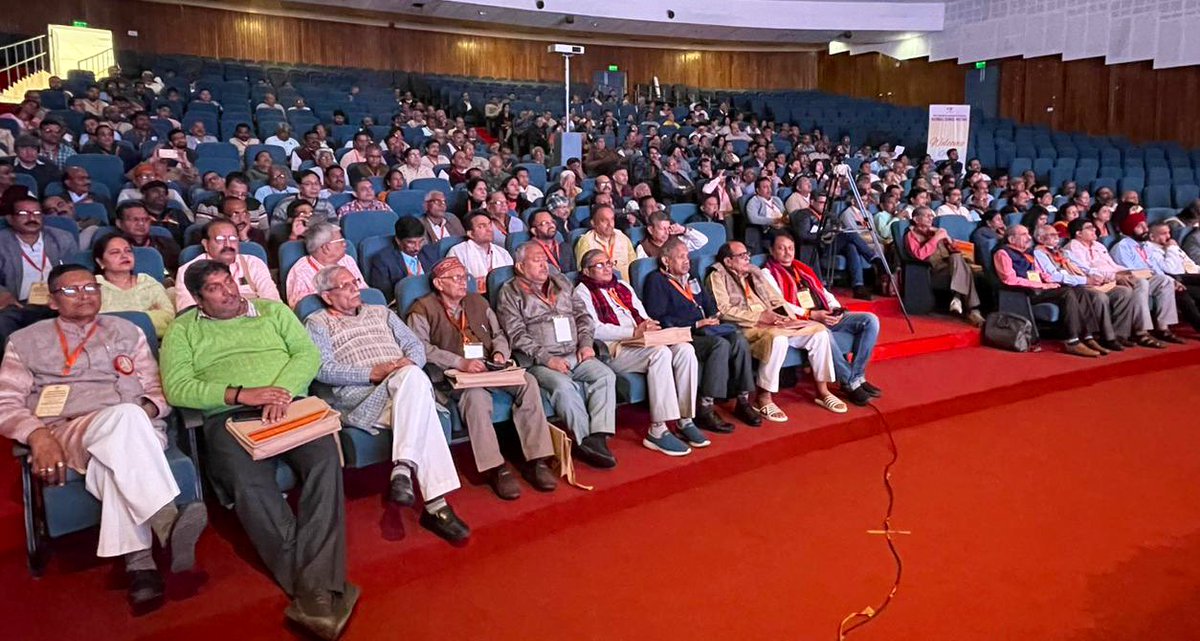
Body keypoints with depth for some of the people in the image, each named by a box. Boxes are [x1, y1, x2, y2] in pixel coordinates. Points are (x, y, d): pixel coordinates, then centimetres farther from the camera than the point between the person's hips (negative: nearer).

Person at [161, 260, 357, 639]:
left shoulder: (273, 311, 21)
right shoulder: (183, 330, 17)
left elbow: (308, 354, 9)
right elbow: (176, 388, 2)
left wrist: (282, 390, -12)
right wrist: (240, 394, -11)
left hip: (290, 405, 1)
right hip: (229, 417, -1)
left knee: (325, 461, -31)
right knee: (249, 484, -34)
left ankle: (316, 591, -37)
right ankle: (317, 588, -31)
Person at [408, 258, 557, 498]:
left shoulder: (478, 302, 25)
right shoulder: (423, 309, 6)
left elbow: (498, 334, 26)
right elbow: (422, 349, -8)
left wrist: (500, 352, 2)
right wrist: (460, 363, -18)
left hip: (489, 369, 5)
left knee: (528, 382, -23)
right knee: (476, 396, -38)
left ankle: (535, 460, -23)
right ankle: (496, 469, -32)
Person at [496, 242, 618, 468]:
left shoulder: (561, 283, 21)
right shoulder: (510, 292, 4)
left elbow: (582, 315, 20)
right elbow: (517, 335, -6)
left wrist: (586, 344, 1)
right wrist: (547, 358, -16)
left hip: (576, 355, 5)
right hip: (539, 361, -5)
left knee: (605, 375, -21)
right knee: (563, 385, -34)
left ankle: (598, 437, -29)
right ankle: (586, 440, -27)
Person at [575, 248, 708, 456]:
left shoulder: (623, 287, 28)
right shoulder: (583, 292, 6)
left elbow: (642, 315, 24)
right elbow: (595, 329, -10)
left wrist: (649, 325, -2)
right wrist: (634, 332, -20)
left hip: (642, 343, 7)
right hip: (613, 350, -7)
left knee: (685, 349, -20)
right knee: (660, 353, -33)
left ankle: (685, 421, -18)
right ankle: (658, 431, -32)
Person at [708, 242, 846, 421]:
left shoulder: (755, 272, 24)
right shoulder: (717, 276, 1)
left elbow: (775, 300, 24)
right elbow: (723, 310, -13)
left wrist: (785, 315, 2)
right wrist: (759, 316, -16)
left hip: (771, 323, 7)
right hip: (745, 327, -7)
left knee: (819, 330, -8)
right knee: (778, 339, -38)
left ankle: (822, 391, 2)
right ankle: (763, 398, -25)